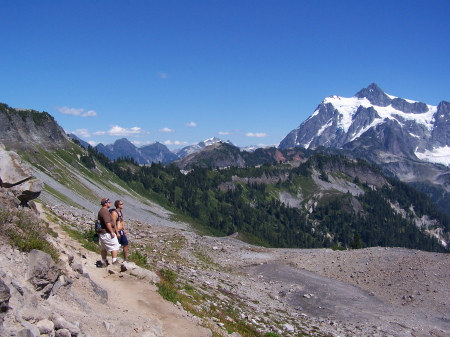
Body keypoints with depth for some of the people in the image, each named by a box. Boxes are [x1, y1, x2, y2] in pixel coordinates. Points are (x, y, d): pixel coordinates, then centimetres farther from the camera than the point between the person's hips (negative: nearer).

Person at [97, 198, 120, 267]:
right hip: (107, 233, -10)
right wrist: (112, 232, -21)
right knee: (115, 246, -4)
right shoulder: (105, 211, -17)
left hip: (102, 233, 10)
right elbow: (107, 223, -24)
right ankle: (114, 261, -5)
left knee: (104, 248, 15)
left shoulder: (101, 211, 16)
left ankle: (104, 262, 20)